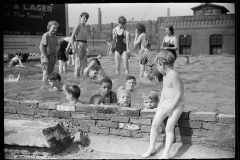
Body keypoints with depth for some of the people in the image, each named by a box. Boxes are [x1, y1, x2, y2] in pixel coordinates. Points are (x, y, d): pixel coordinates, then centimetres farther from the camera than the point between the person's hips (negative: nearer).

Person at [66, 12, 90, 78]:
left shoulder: (85, 26, 17)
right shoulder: (78, 26, -8)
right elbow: (72, 37, -13)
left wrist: (87, 47, 25)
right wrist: (73, 48, -20)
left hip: (84, 45, 9)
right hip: (79, 45, -9)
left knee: (84, 64, 10)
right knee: (78, 63, -7)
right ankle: (76, 77, -3)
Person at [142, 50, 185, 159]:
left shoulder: (173, 76, -21)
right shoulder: (165, 75, 10)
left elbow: (179, 93, -22)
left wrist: (171, 108, -20)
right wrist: (160, 104, 12)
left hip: (176, 104, -8)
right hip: (166, 102, 9)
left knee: (169, 128, -13)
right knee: (155, 124, 4)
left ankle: (166, 153, -10)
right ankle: (151, 147, 18)